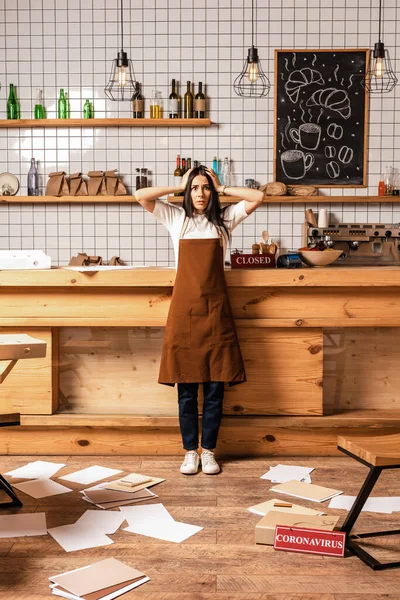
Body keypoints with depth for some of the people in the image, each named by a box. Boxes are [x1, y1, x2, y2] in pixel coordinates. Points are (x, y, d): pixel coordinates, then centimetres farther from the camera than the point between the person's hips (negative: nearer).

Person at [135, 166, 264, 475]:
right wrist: (180, 187, 4)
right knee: (186, 388, 4)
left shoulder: (224, 218, 9)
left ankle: (209, 451, 16)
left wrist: (222, 188, 5)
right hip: (184, 309, 0)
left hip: (215, 310, 1)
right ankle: (190, 452, 15)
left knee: (215, 387, 3)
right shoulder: (176, 218, 8)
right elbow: (142, 195, -3)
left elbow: (258, 197, -1)